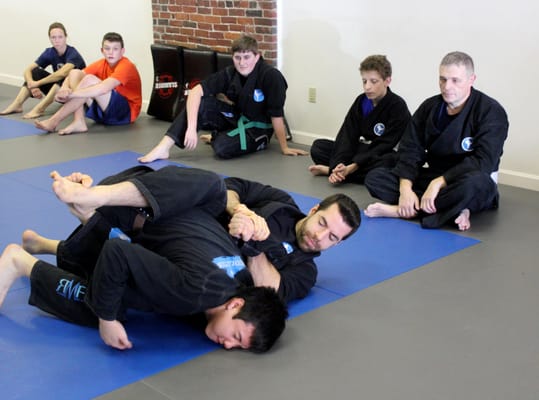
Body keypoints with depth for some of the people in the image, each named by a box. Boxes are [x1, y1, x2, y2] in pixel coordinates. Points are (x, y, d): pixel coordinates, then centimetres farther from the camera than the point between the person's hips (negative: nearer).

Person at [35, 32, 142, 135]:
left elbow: (104, 88, -34)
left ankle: (54, 121, -25)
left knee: (90, 79, -26)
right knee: (75, 73, -5)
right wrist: (64, 89, -27)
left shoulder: (126, 66, -17)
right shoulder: (101, 64, 3)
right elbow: (70, 77, -2)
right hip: (104, 112, 7)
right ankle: (79, 122, -23)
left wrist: (71, 93, -34)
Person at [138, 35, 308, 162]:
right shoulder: (230, 74, -13)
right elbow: (196, 91, -21)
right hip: (235, 117, 4)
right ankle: (164, 147, -19)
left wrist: (284, 148, -14)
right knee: (199, 103, -20)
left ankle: (216, 137, 5)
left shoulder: (271, 76, -27)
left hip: (257, 128, -4)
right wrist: (192, 128, -34)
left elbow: (276, 115, -22)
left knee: (223, 147, -33)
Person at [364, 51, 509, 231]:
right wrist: (405, 188, -21)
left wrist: (438, 182, -32)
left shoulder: (491, 112, -12)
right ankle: (451, 209, -25)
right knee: (374, 177, -14)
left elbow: (483, 162, -23)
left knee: (474, 183, -42)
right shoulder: (429, 107, 3)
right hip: (433, 176, 5)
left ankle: (400, 211, -28)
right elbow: (410, 150, -3)